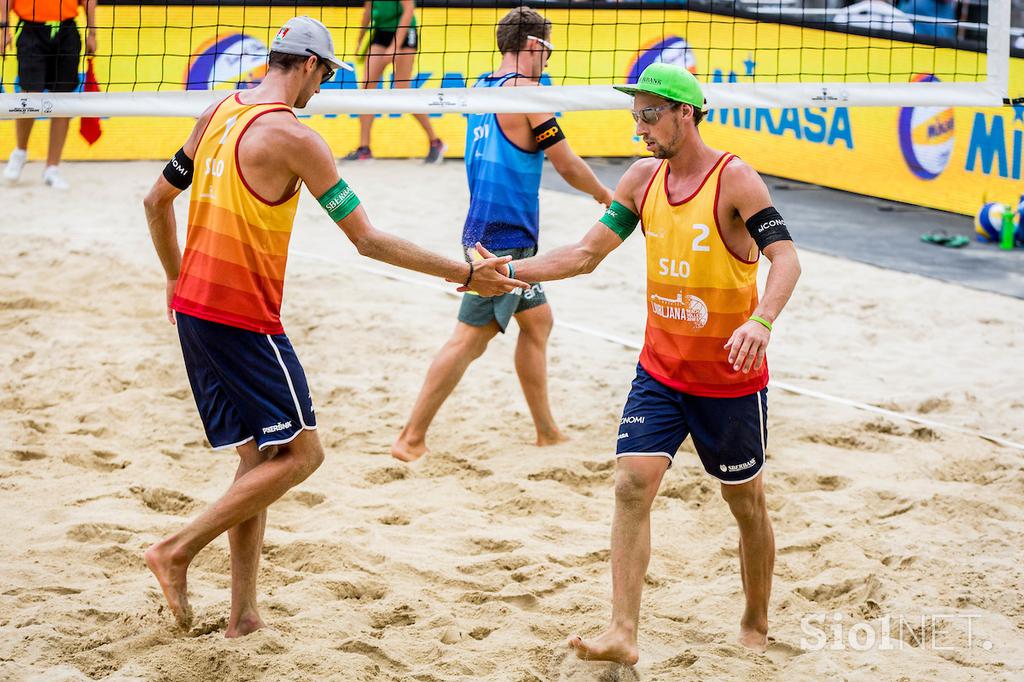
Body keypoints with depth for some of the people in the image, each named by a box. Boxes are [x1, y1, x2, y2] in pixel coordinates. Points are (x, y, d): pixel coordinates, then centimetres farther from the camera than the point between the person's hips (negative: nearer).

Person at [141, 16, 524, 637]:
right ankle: (178, 552, -2)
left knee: (260, 455, 14)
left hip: (192, 305, 9)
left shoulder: (219, 113, 10)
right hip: (242, 317, -9)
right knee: (301, 453, 1)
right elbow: (368, 241, -13)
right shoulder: (294, 137, -14)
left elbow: (158, 200, 18)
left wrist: (178, 280, 30)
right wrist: (466, 275, -7)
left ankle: (244, 614, 13)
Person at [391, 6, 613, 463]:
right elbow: (568, 166, -9)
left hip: (486, 230, 9)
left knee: (537, 320, 19)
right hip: (504, 237, -9)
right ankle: (411, 440, -7)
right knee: (470, 339, -7)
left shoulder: (483, 88, 11)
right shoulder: (526, 92, -13)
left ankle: (547, 432, 26)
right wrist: (606, 195, 9)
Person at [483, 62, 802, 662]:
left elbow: (786, 257, -25)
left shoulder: (734, 179, -16)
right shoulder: (644, 179, 2)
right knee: (633, 485, -11)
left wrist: (760, 320, -43)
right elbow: (588, 253, 6)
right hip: (660, 370, 4)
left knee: (747, 504, 10)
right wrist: (512, 272, -7)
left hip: (731, 377, -4)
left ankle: (757, 625, 30)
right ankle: (624, 634, -12)